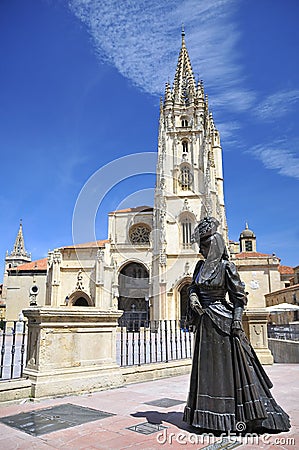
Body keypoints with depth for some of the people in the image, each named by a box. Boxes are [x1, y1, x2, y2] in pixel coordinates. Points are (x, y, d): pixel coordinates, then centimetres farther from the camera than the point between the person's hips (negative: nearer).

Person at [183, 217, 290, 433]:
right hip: (205, 322, 7)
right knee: (207, 366, 12)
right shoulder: (201, 265, 9)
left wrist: (236, 321, -17)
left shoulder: (226, 266, -10)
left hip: (222, 320, -7)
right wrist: (193, 297, -5)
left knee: (228, 365, -2)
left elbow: (239, 297, -10)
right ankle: (212, 415, 25)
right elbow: (193, 286, 17)